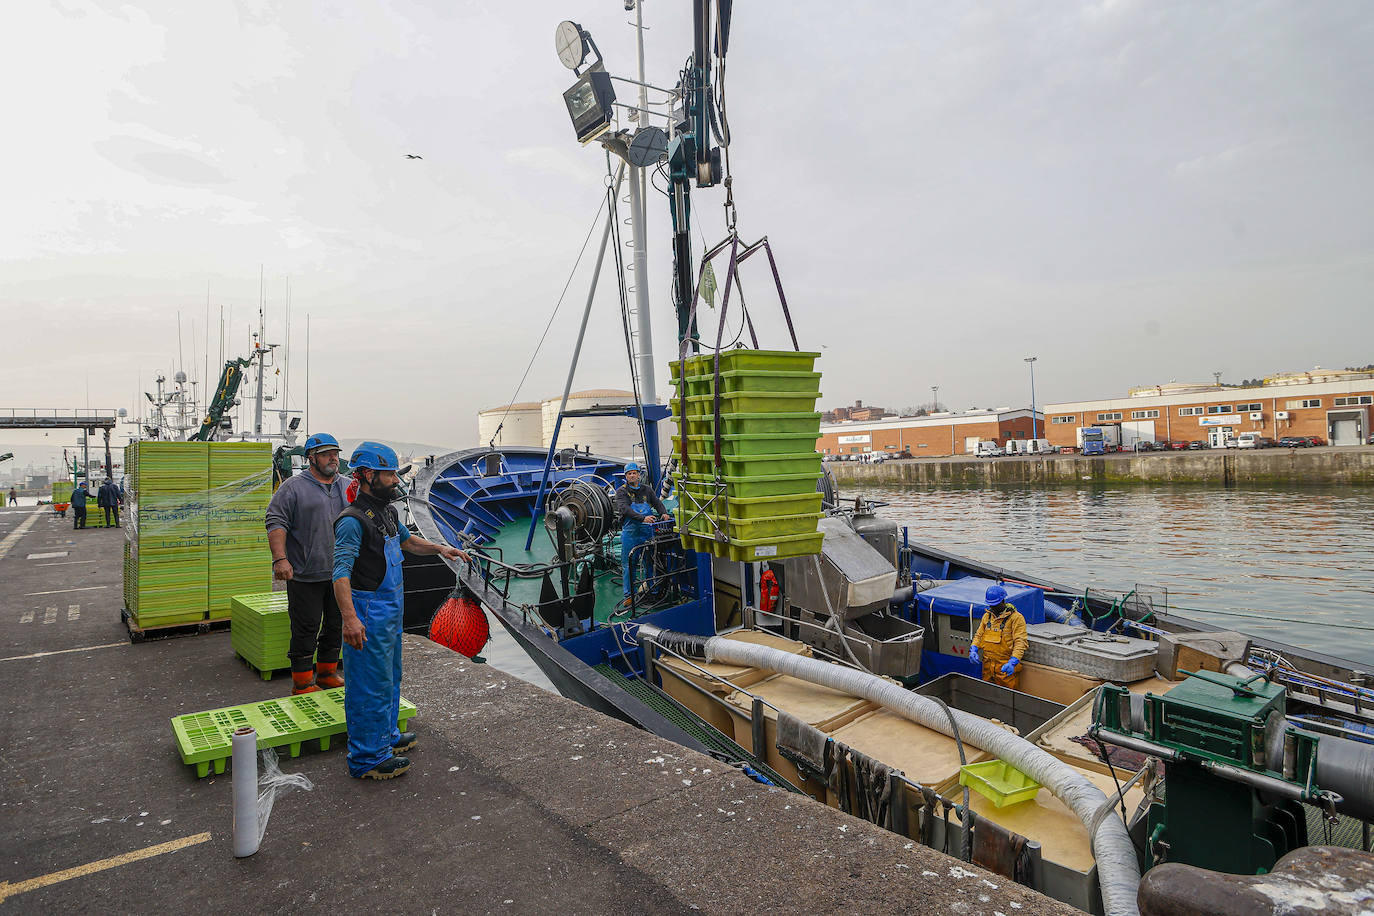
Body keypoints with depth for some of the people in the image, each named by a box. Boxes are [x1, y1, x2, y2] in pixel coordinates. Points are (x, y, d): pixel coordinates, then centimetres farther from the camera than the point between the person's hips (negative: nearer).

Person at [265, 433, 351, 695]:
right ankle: (302, 684, 12)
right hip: (305, 575, -5)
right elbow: (276, 522, -9)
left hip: (341, 575, 5)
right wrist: (280, 559, -19)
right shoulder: (293, 487, -4)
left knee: (336, 626, 14)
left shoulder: (349, 487, 11)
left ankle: (327, 674, 29)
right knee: (305, 630, 0)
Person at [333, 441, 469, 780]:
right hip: (369, 612, -10)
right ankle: (368, 758, 11)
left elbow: (406, 540, 29)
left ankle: (387, 735, 39)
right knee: (371, 684, -1)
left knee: (390, 677, 22)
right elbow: (341, 572, -27)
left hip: (392, 610, 10)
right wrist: (349, 618, -36)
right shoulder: (353, 521, -20)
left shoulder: (387, 511, 10)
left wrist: (439, 548, 16)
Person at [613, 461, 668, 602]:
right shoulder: (621, 492, 0)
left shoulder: (647, 489, 14)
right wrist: (643, 518, -29)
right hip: (630, 532, -3)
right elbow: (625, 509, -16)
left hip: (647, 532, 3)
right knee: (628, 564, 1)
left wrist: (663, 513, -19)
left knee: (648, 562, 7)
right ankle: (628, 595, 9)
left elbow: (657, 502, 4)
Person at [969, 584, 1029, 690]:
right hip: (987, 667, 6)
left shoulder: (1016, 617, -7)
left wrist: (1012, 662, -27)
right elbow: (979, 635, 18)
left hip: (1005, 668, -5)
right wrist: (973, 649, -2)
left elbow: (1020, 642, -14)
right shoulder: (987, 616, 12)